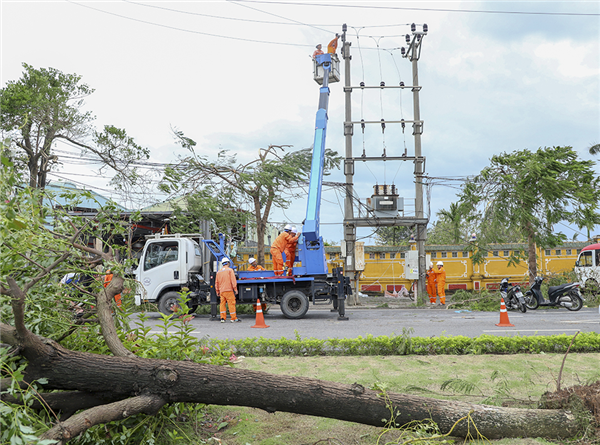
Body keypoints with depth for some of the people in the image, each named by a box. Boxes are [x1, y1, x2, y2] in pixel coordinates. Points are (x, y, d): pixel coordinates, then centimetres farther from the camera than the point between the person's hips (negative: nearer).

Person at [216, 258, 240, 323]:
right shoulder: (230, 270, -1)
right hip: (229, 290, -5)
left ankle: (223, 318, 4)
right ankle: (234, 318, -3)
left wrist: (217, 291, 23)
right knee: (231, 304, -4)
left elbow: (216, 282, 18)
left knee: (222, 304, 7)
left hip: (221, 291, 5)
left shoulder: (219, 272, 15)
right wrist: (235, 289, -8)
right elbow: (233, 280, -9)